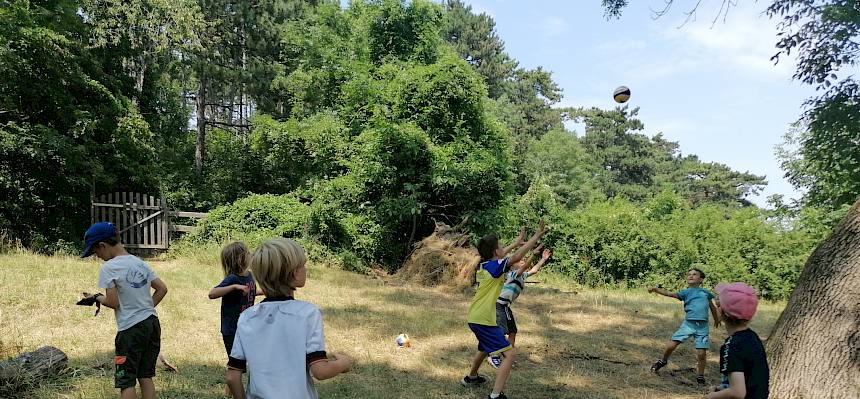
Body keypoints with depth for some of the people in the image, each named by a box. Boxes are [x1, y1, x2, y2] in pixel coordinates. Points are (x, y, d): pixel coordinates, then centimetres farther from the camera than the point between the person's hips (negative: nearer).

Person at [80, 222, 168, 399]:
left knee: (126, 382, 3)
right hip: (152, 323, 7)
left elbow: (113, 302, -12)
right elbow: (162, 288, 9)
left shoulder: (108, 268, -10)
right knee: (145, 376, 14)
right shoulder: (139, 262, 9)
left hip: (131, 328, -7)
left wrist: (96, 297, 6)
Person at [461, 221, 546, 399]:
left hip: (475, 318, 10)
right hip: (484, 320, -10)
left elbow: (498, 255, 26)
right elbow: (517, 257, -21)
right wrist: (536, 236, -14)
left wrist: (517, 242, 33)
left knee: (485, 347, 34)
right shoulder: (494, 267, -17)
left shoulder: (482, 264, 7)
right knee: (510, 353, -11)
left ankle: (471, 377, 53)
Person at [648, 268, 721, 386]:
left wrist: (717, 319, 41)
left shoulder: (706, 292, 11)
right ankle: (663, 361, 23)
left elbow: (712, 306, 27)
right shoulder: (686, 292, 5)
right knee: (671, 345, -7)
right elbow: (671, 294, -11)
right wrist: (657, 290, -28)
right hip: (688, 323, -1)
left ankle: (700, 376, 19)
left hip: (702, 326, 1)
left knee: (701, 353, -4)